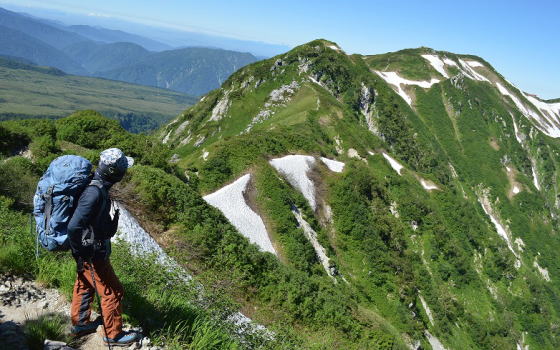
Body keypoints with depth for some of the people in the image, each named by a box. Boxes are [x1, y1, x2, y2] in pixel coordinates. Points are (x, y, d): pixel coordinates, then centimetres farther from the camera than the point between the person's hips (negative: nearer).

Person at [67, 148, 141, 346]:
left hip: (89, 250, 9)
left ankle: (80, 324, 43)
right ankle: (113, 335, 22)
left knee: (84, 286, 24)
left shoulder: (96, 185, -1)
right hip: (94, 254, -9)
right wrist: (80, 255, -22)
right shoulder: (95, 193, -31)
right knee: (112, 292, 6)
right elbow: (74, 227, -35)